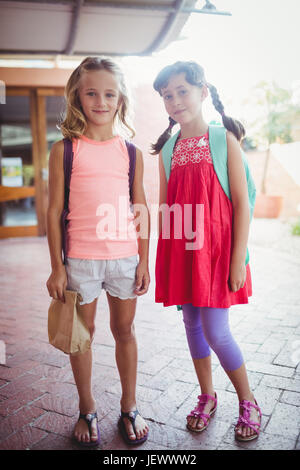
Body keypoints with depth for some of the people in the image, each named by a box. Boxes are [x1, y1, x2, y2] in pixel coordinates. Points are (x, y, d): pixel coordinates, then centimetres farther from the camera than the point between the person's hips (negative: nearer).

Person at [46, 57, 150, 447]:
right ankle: (87, 410, 33)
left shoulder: (131, 152, 5)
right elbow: (54, 211, -1)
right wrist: (57, 267, -3)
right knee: (82, 333, 11)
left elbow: (141, 210, 7)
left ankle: (129, 408, 33)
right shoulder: (64, 150, -1)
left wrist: (144, 261, 4)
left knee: (125, 330, 13)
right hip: (80, 258, -2)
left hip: (125, 257, 2)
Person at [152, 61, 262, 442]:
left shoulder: (224, 139, -4)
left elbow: (241, 203, -7)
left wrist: (238, 260, -12)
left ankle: (248, 402, 23)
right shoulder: (168, 149, 8)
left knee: (215, 332, -3)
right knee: (192, 324, 12)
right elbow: (164, 207, 12)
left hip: (215, 246, -4)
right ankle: (207, 396, 34)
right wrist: (164, 258, 9)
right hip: (180, 249, 5)